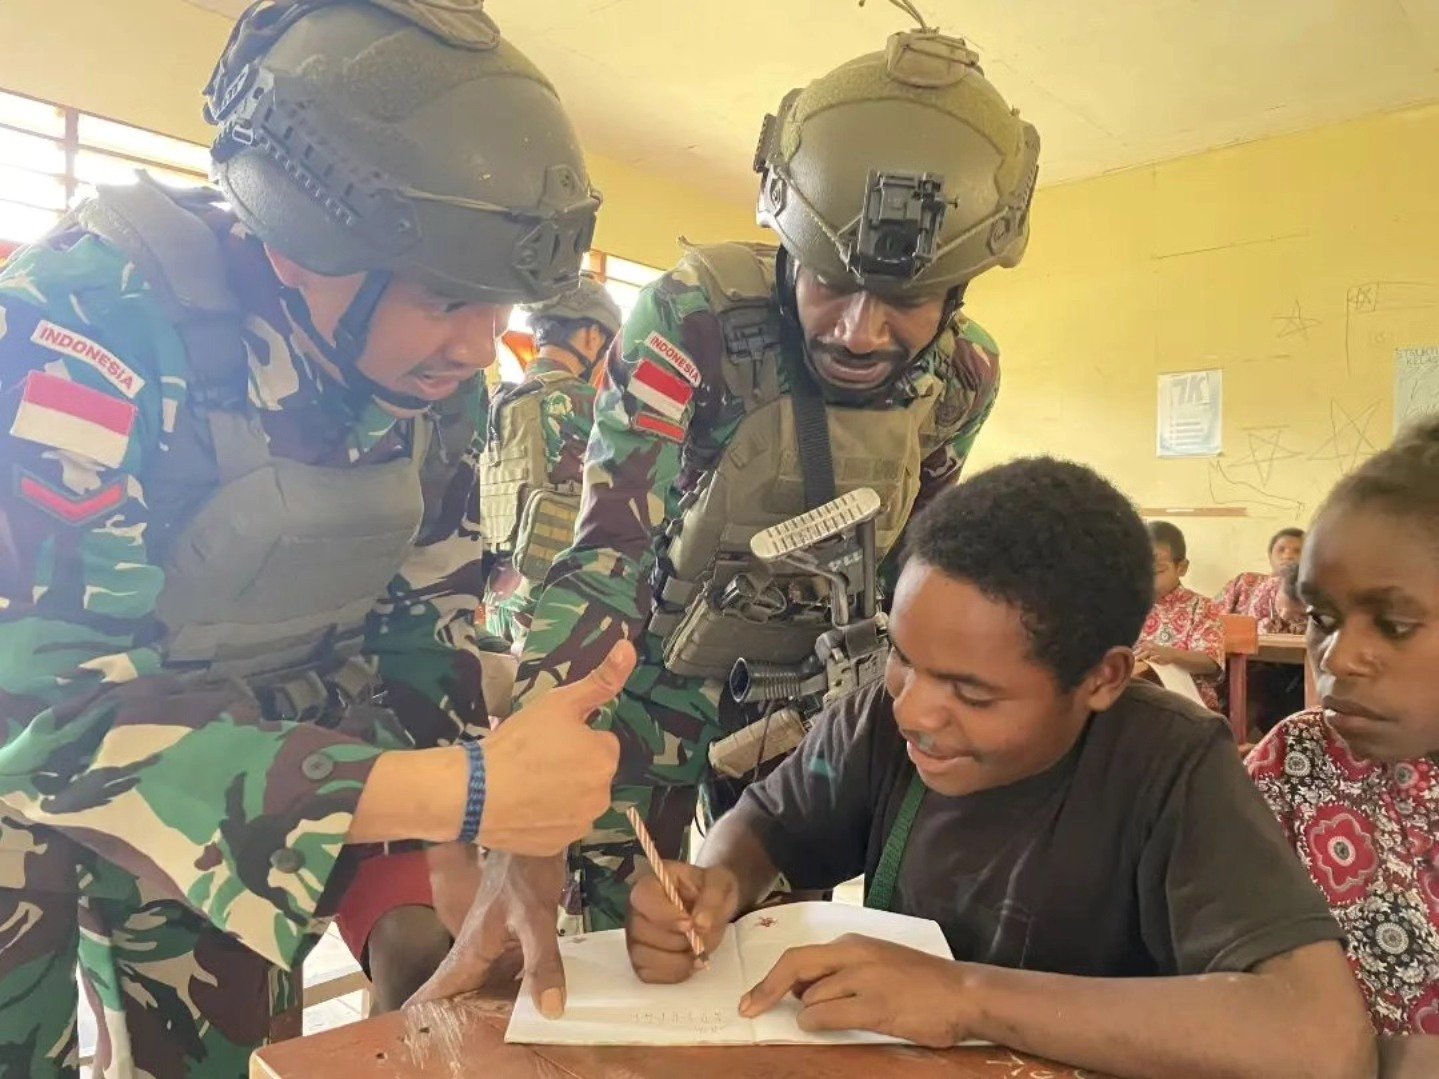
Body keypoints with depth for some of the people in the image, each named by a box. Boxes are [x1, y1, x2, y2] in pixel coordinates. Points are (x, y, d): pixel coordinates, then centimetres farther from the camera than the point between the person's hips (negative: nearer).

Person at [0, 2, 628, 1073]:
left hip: (248, 742, 5)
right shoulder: (94, 319, -31)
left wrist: (478, 855, -14)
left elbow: (422, 622, -4)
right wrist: (461, 793, -41)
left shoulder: (437, 377, -13)